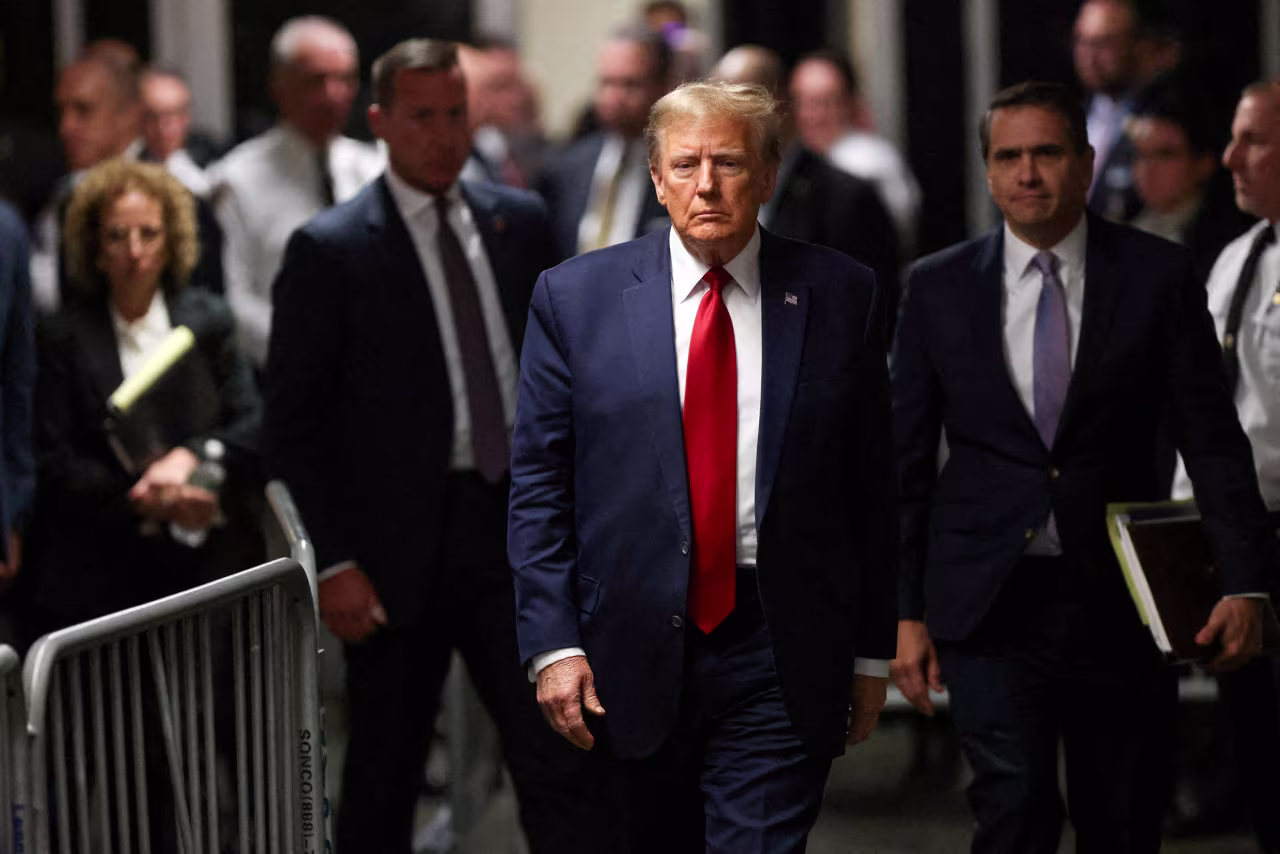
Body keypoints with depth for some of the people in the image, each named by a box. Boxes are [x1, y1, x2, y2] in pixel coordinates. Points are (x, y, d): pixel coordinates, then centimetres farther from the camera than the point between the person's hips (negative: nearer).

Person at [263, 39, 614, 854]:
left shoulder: (521, 221, 8)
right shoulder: (329, 250, -5)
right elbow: (294, 424, -5)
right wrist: (337, 562, -11)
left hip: (516, 522, 3)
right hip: (400, 547, -3)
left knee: (564, 760, -3)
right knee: (384, 780, 8)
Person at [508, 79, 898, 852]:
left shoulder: (840, 296, 3)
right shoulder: (576, 297, 2)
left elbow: (872, 484, 5)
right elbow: (539, 483, 2)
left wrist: (874, 651, 5)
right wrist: (552, 642, -6)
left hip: (781, 657, -1)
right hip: (634, 656, 1)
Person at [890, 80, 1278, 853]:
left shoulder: (1158, 276, 2)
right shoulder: (937, 288, 5)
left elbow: (1213, 441, 1)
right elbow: (907, 460, 8)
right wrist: (905, 611, 3)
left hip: (1119, 606, 0)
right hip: (991, 607, 0)